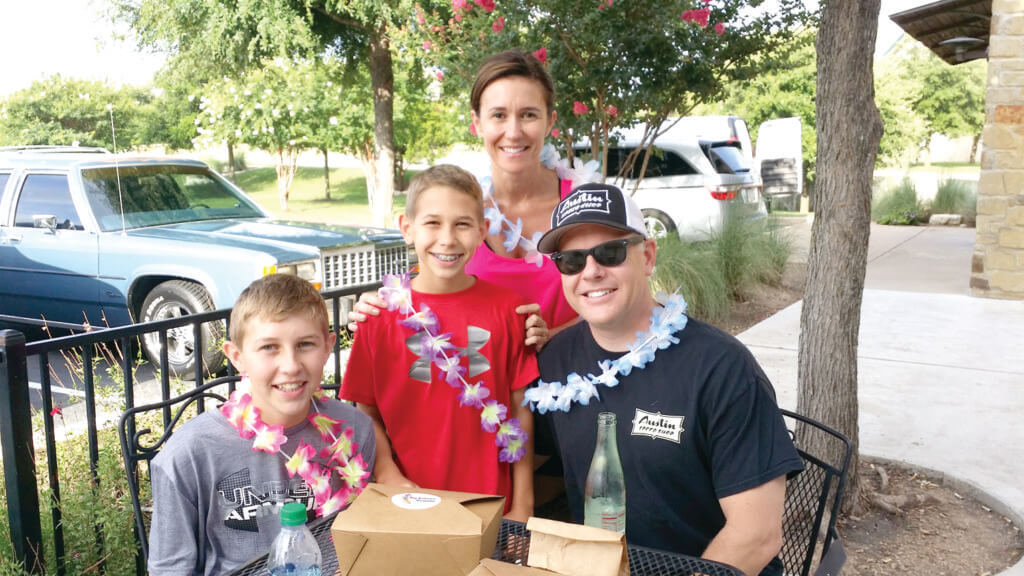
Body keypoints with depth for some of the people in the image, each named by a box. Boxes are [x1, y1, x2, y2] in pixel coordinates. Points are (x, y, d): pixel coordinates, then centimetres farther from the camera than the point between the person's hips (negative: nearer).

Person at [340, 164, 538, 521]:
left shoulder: (507, 308, -4)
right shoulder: (381, 313, -5)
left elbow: (522, 411, -2)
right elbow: (366, 413, 0)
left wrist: (522, 508, -1)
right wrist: (388, 475, -15)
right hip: (409, 503, 0)